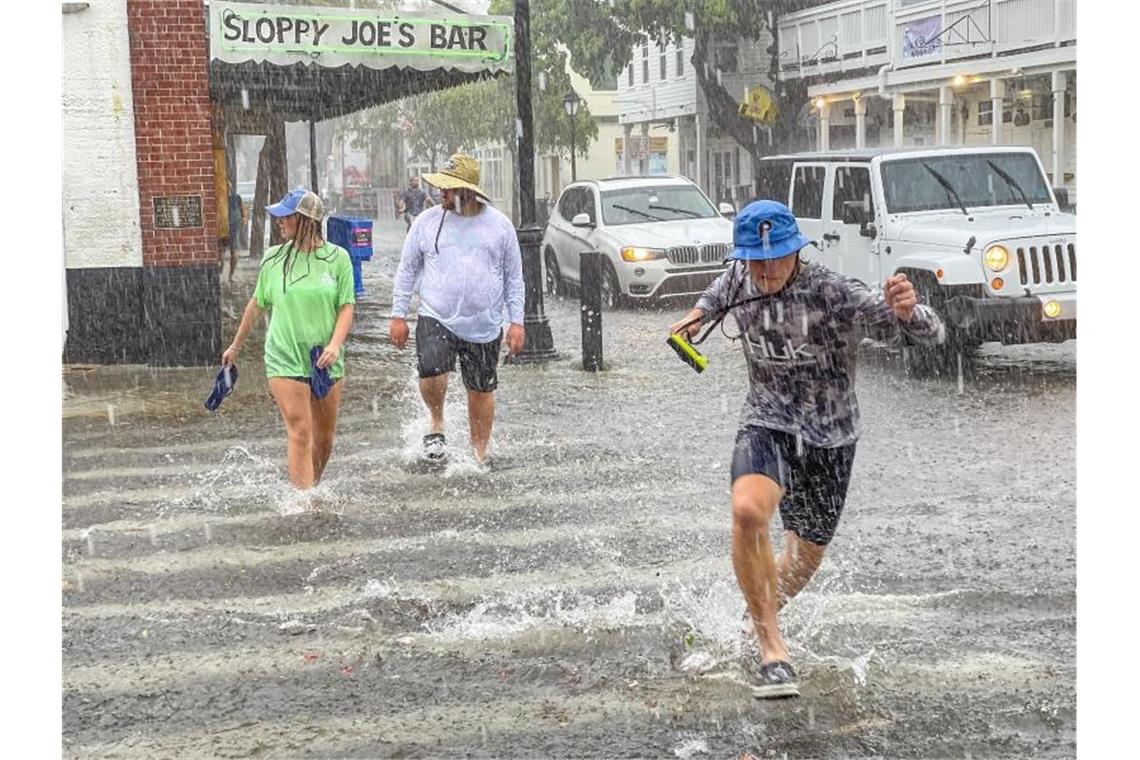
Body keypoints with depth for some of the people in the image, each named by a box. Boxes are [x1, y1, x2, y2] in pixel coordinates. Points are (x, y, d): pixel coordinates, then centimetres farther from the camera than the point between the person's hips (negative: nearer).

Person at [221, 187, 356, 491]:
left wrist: (335, 344, -16)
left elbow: (346, 307, 0)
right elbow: (257, 304, 14)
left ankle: (314, 487, 29)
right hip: (285, 360, -1)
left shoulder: (337, 258, -1)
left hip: (326, 362, 1)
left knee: (325, 436, 9)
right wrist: (235, 346, 21)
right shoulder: (274, 259, 2)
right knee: (300, 432, -11)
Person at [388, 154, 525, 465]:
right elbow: (406, 271, 9)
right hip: (436, 319, -1)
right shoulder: (426, 222, 2)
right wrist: (398, 315, 4)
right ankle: (437, 423, 5)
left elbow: (514, 278, 8)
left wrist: (516, 322, 3)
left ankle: (479, 455, 25)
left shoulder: (499, 224, 2)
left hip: (484, 326, 1)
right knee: (431, 373, -24)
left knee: (481, 391, 8)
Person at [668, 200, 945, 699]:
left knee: (806, 556, 14)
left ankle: (755, 625, 47)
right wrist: (700, 312, 7)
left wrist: (907, 312, -51)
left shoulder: (833, 293, -23)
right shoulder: (739, 278, -7)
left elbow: (932, 336, -31)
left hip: (829, 437, -1)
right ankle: (771, 649, -22)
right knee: (748, 510, -32)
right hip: (767, 424, 1)